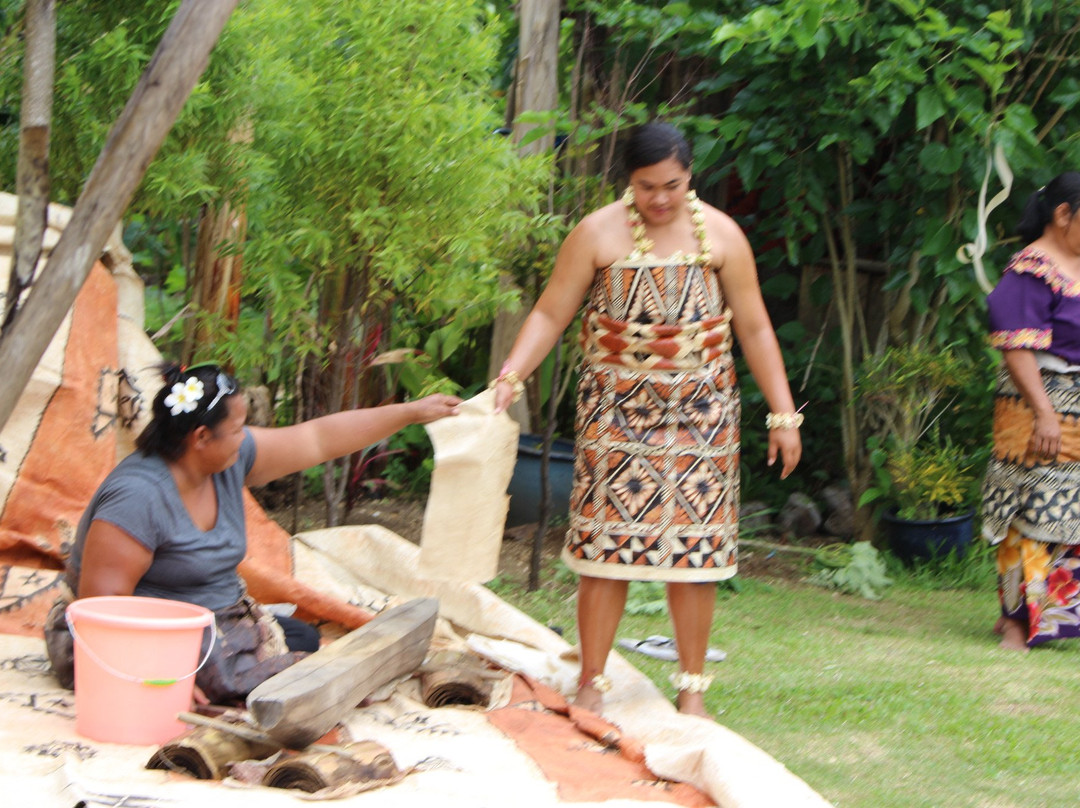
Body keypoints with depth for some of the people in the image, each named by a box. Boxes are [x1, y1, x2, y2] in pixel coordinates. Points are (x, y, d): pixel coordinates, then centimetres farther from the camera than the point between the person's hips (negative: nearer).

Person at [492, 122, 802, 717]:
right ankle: (591, 683, 5)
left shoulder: (720, 235, 1)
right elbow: (549, 315, -1)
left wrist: (782, 413, 3)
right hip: (616, 410, -1)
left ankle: (692, 687, 11)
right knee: (605, 540, -4)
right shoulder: (598, 234, -2)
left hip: (698, 415, 1)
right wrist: (510, 377, -16)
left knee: (695, 548, 1)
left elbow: (753, 328, 6)